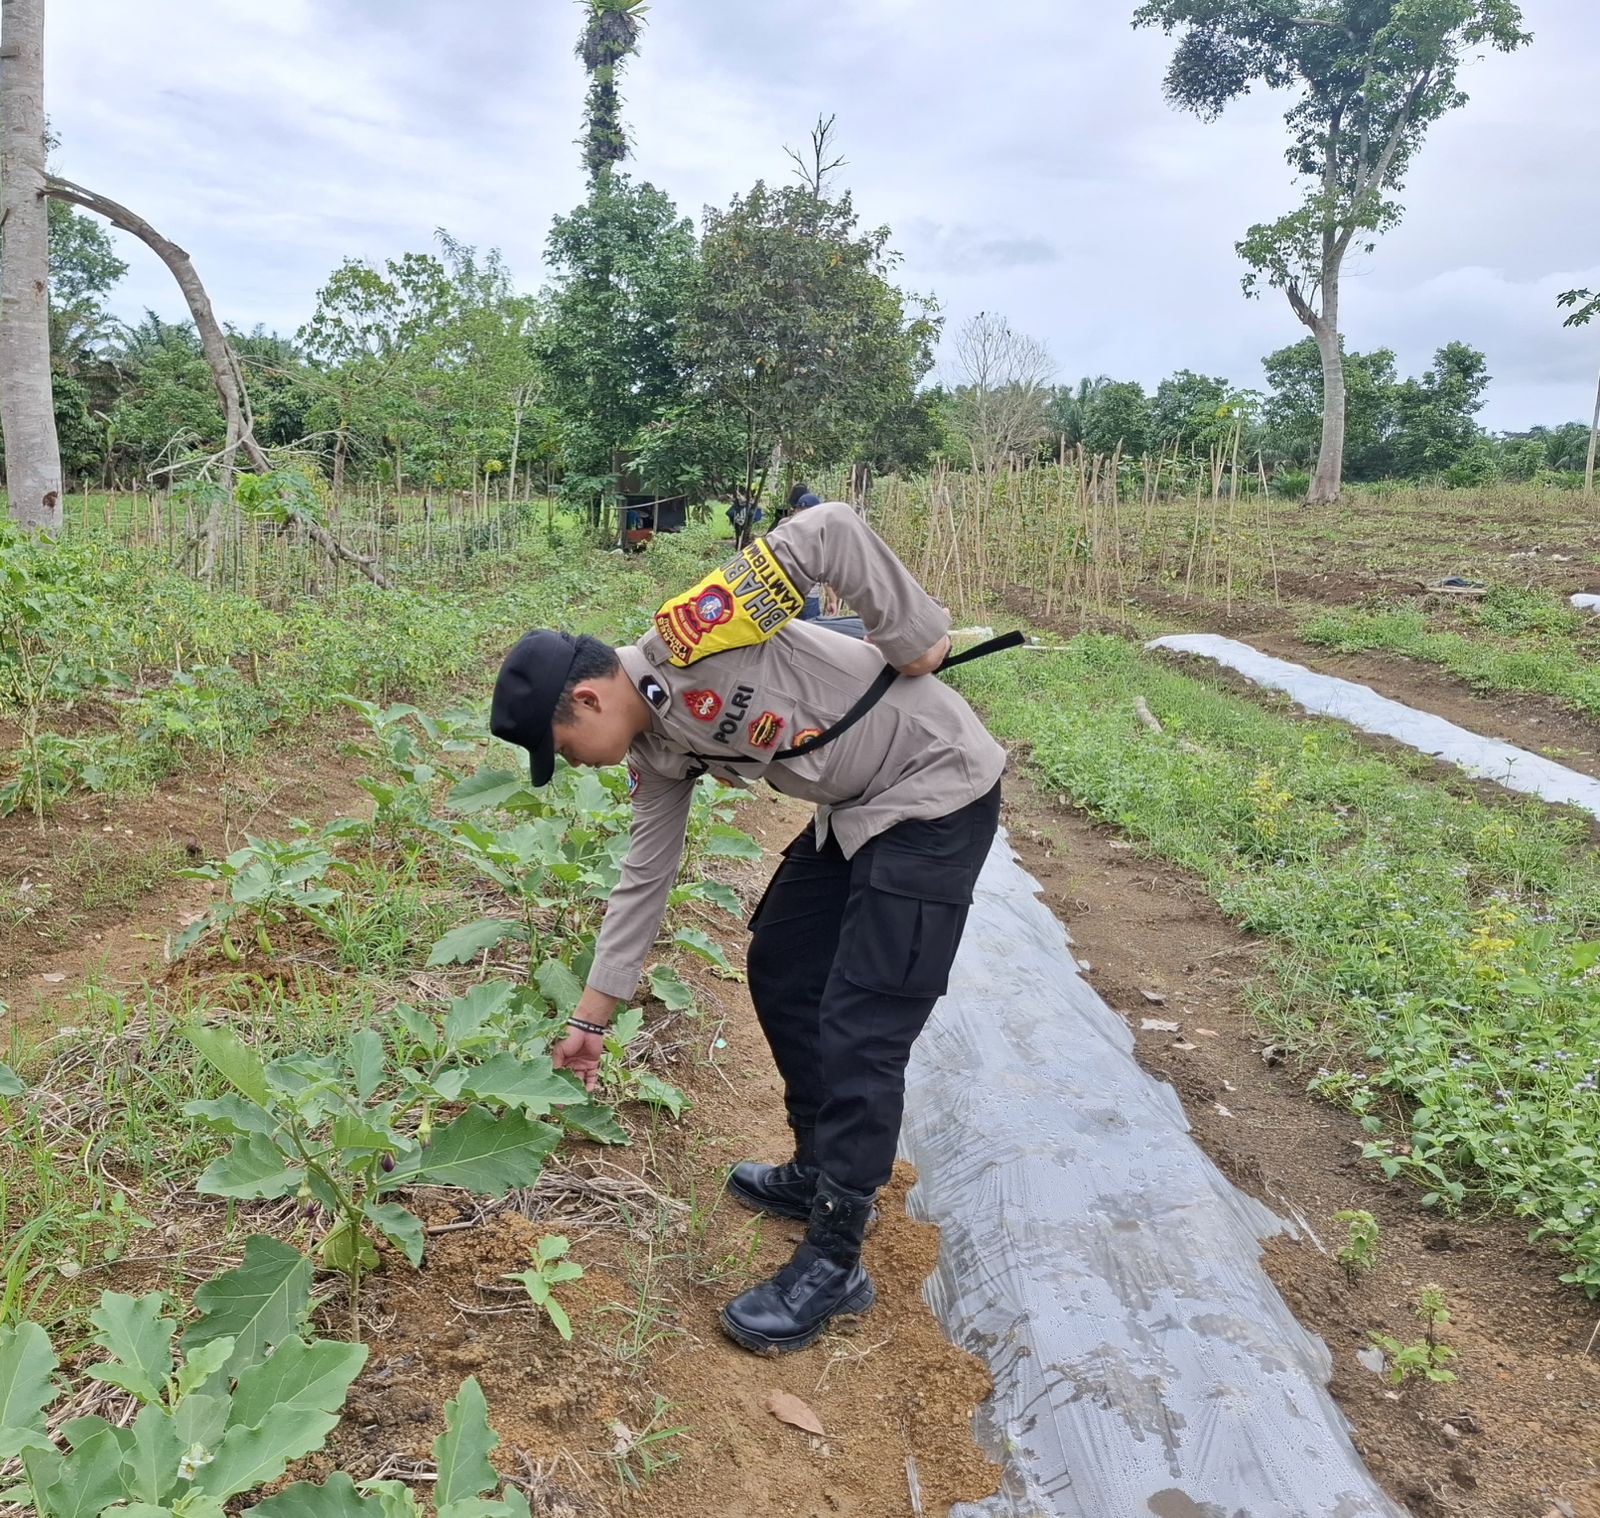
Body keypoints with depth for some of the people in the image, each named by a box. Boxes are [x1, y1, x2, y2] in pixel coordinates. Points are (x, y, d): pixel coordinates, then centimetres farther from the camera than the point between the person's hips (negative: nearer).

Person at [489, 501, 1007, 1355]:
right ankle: (821, 1173, 33)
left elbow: (831, 531, -27)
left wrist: (912, 637, -19)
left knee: (861, 1032, -8)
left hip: (935, 790, -9)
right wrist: (592, 1018, 15)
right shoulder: (658, 751, 3)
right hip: (855, 810, 9)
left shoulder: (688, 634, -23)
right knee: (780, 972, 16)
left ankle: (834, 1262, 6)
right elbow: (644, 881, 10)